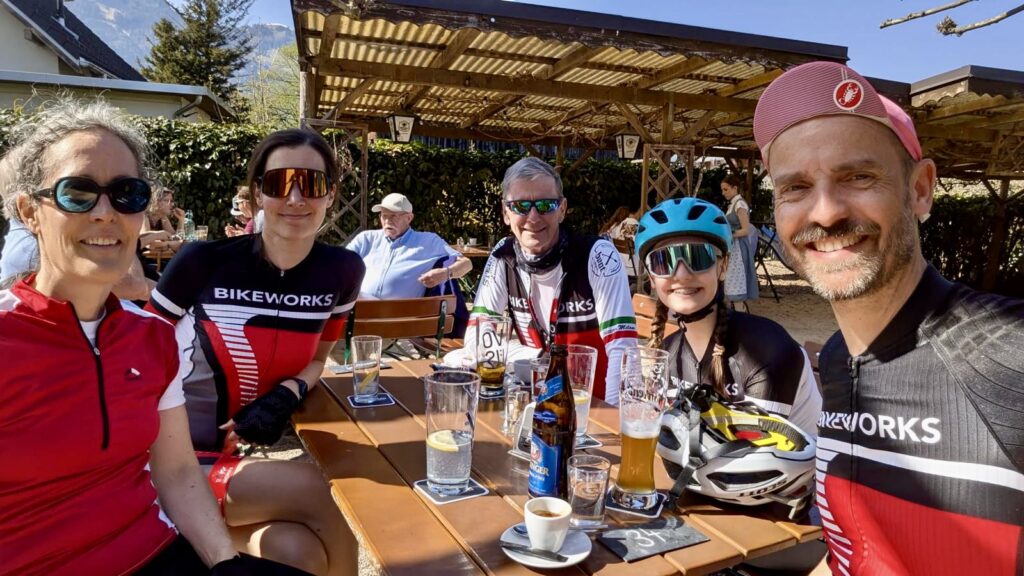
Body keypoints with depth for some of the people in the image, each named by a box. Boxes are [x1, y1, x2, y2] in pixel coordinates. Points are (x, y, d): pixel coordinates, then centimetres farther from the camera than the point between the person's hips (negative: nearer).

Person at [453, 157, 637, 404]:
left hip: (595, 398, -4)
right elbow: (476, 335, -4)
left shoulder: (598, 255, -17)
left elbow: (622, 347, -22)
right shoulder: (504, 256, -4)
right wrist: (541, 358, -14)